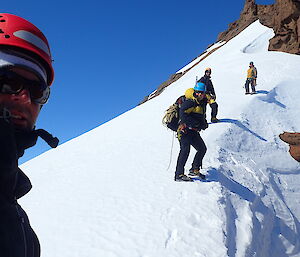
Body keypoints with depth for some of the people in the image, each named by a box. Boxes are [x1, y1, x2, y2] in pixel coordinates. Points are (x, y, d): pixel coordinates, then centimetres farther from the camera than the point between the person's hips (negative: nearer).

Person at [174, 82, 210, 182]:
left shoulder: (202, 103, 17)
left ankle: (194, 169, 27)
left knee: (202, 149, 13)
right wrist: (196, 124, -24)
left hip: (194, 132, 9)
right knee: (185, 149, -22)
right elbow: (182, 114, -23)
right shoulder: (190, 102, -11)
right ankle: (179, 174, -24)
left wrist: (204, 123, 10)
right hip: (185, 129, -9)